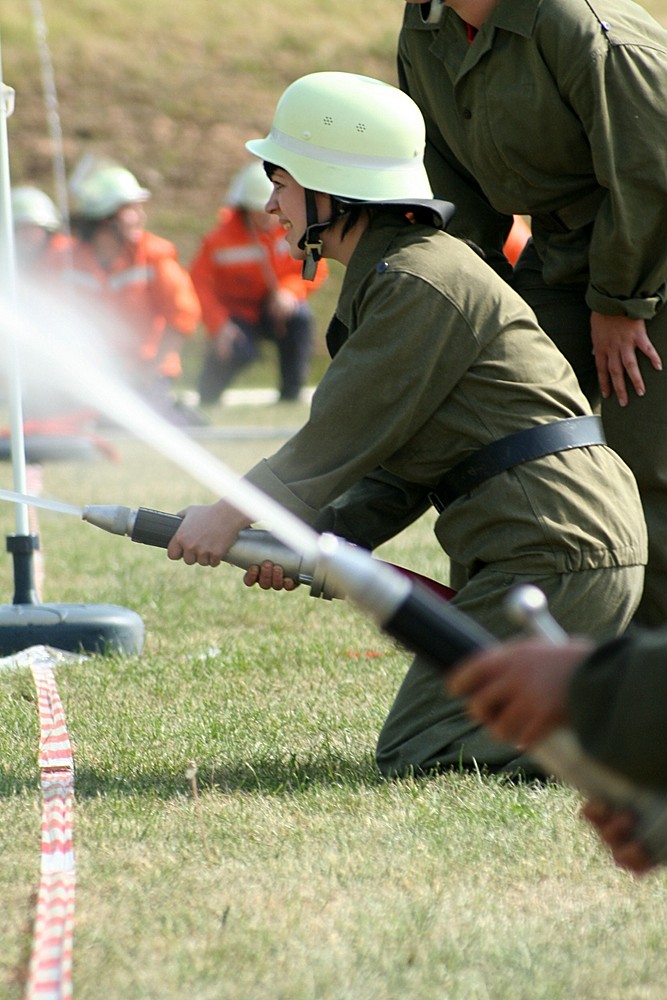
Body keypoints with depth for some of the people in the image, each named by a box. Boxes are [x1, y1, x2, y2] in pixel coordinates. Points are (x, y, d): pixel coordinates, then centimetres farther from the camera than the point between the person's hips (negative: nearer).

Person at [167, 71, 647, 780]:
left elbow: (347, 434, -11)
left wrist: (232, 513, -2)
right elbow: (402, 464, 19)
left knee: (412, 755, -9)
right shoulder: (388, 278, 20)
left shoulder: (420, 283, -12)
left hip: (557, 555, -10)